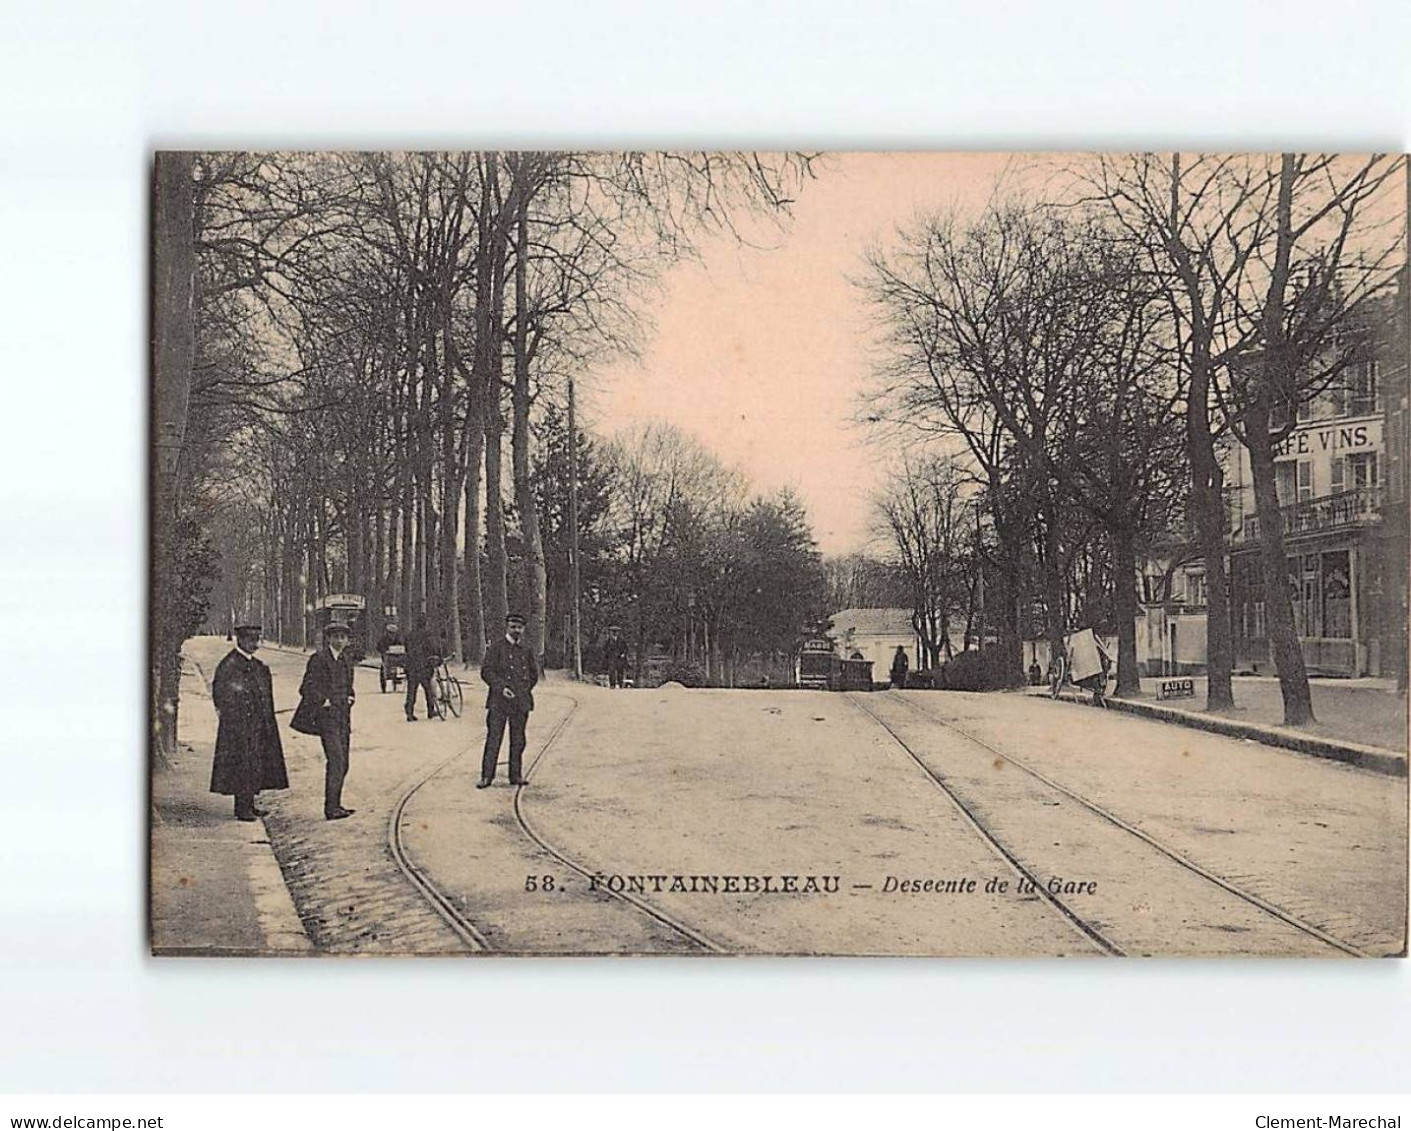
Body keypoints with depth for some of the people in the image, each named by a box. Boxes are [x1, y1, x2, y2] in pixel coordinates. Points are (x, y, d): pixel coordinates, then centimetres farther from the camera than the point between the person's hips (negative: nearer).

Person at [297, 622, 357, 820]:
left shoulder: (347, 659, 14)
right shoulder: (318, 659, -8)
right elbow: (307, 688, -10)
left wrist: (349, 698, 10)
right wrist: (324, 702, -14)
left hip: (343, 718, 8)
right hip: (327, 716, -8)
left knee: (343, 764, 9)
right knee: (336, 760, -14)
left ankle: (335, 805, 16)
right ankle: (331, 808, -11)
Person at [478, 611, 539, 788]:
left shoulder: (526, 649, 12)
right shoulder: (496, 647, -3)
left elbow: (534, 672, 23)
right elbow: (486, 671, -8)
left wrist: (527, 688, 11)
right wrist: (501, 688, -16)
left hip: (521, 702, 4)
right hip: (499, 701, -4)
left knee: (518, 741, 8)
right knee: (493, 739, -5)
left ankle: (516, 775, 15)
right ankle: (486, 776, -1)